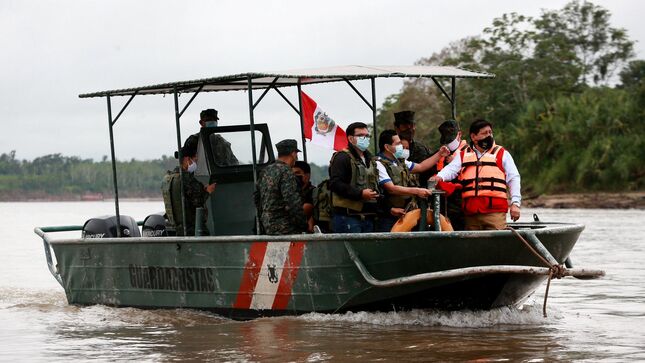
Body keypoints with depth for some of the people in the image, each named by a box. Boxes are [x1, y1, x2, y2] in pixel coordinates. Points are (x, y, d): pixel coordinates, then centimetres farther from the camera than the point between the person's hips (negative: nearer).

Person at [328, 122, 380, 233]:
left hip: (368, 216, 9)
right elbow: (335, 184, -18)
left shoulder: (370, 159, 24)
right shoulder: (342, 158, -6)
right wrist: (360, 193, -23)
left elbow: (375, 185, 36)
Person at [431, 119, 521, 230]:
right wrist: (440, 177, -19)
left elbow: (513, 179, 9)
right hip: (471, 213, 3)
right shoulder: (463, 155, 19)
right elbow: (451, 169, 5)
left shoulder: (502, 154, 12)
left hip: (495, 211, -3)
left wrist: (515, 203, -2)